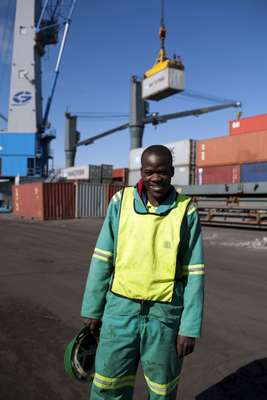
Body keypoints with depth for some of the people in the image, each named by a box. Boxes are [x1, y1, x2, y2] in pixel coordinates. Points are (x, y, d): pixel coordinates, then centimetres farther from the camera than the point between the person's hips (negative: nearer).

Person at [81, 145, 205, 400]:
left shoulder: (186, 212, -7)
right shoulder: (121, 201, -5)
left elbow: (193, 274, -5)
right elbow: (102, 259, 0)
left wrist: (190, 328, -6)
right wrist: (92, 309, 3)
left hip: (165, 314, 0)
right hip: (121, 309, 1)